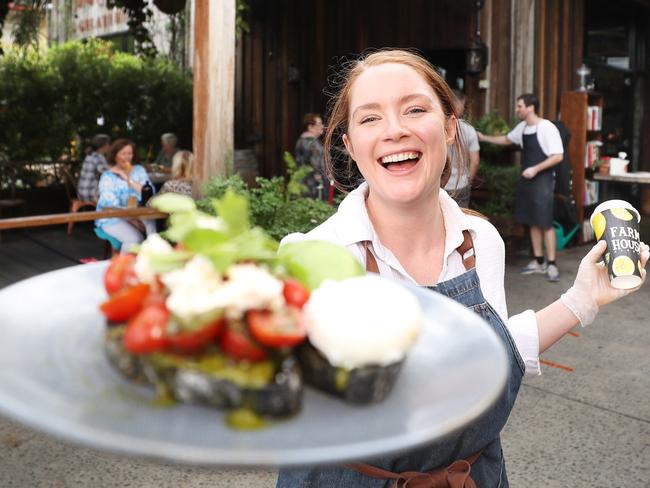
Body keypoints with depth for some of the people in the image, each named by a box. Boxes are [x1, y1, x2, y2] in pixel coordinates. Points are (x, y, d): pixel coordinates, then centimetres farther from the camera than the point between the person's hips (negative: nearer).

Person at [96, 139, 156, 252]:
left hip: (137, 214, 4)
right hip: (112, 218, -4)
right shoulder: (108, 176, -5)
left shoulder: (139, 170, 7)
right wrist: (131, 219, -24)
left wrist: (128, 179, -14)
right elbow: (111, 205, -13)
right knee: (135, 238, -30)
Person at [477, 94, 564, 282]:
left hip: (543, 180, -8)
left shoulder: (547, 128, -15)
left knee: (545, 223, -7)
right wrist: (484, 138, 25)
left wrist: (535, 169, -22)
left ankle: (551, 264, -1)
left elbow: (558, 156, -18)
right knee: (532, 222, 11)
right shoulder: (522, 127, 8)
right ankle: (538, 262, 20)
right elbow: (506, 139, 28)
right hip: (527, 179, 8)